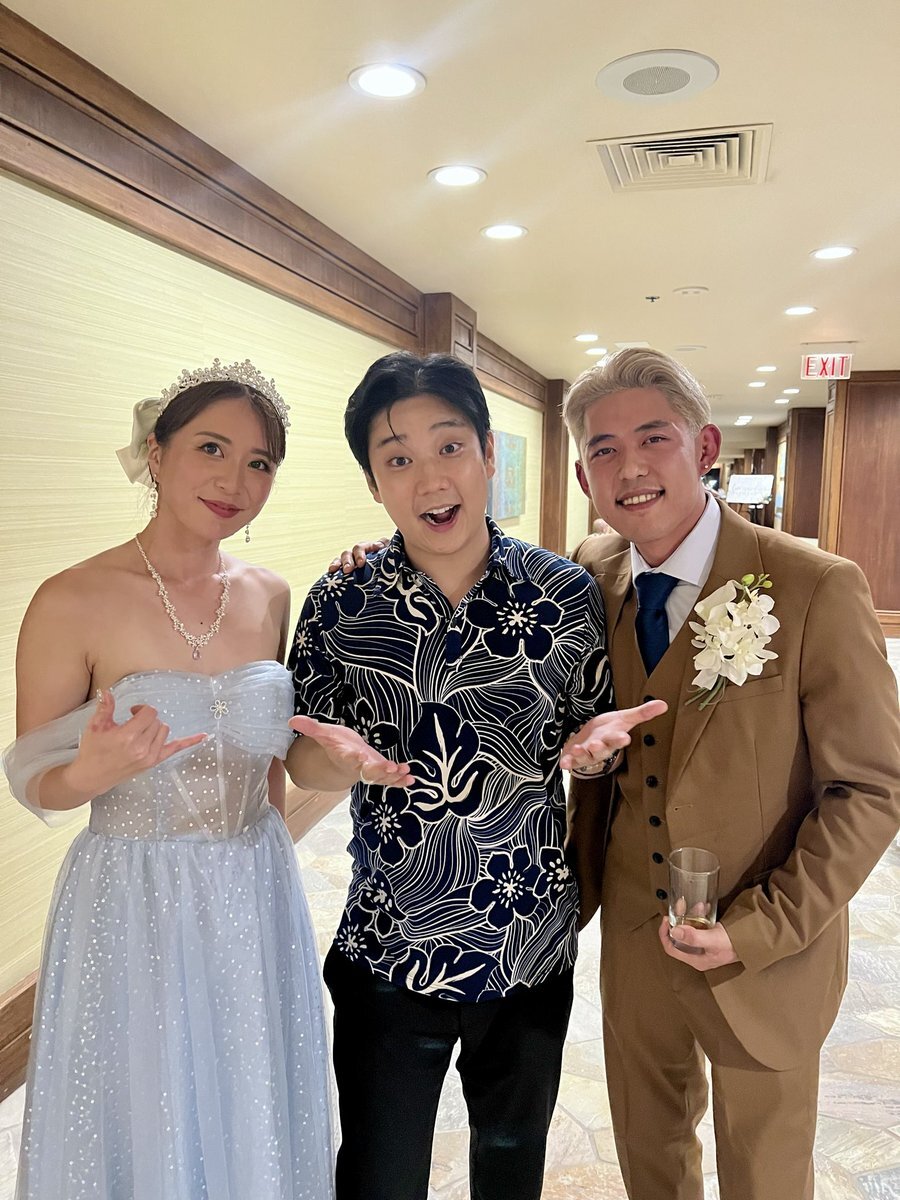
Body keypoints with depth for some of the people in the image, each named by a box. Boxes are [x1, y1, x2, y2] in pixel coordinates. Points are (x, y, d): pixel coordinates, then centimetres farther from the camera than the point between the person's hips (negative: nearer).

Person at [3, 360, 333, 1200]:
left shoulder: (270, 596, -1)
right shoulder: (73, 602, -15)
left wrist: (263, 842, 14)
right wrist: (95, 770, -28)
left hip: (259, 898, 4)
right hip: (134, 906, -4)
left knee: (253, 1127, 22)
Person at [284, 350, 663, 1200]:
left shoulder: (567, 593, -11)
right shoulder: (340, 605, -12)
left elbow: (589, 739, 1)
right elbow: (302, 765, -4)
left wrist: (593, 740, -23)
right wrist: (339, 755, -27)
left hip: (533, 948, 2)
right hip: (388, 952, -1)